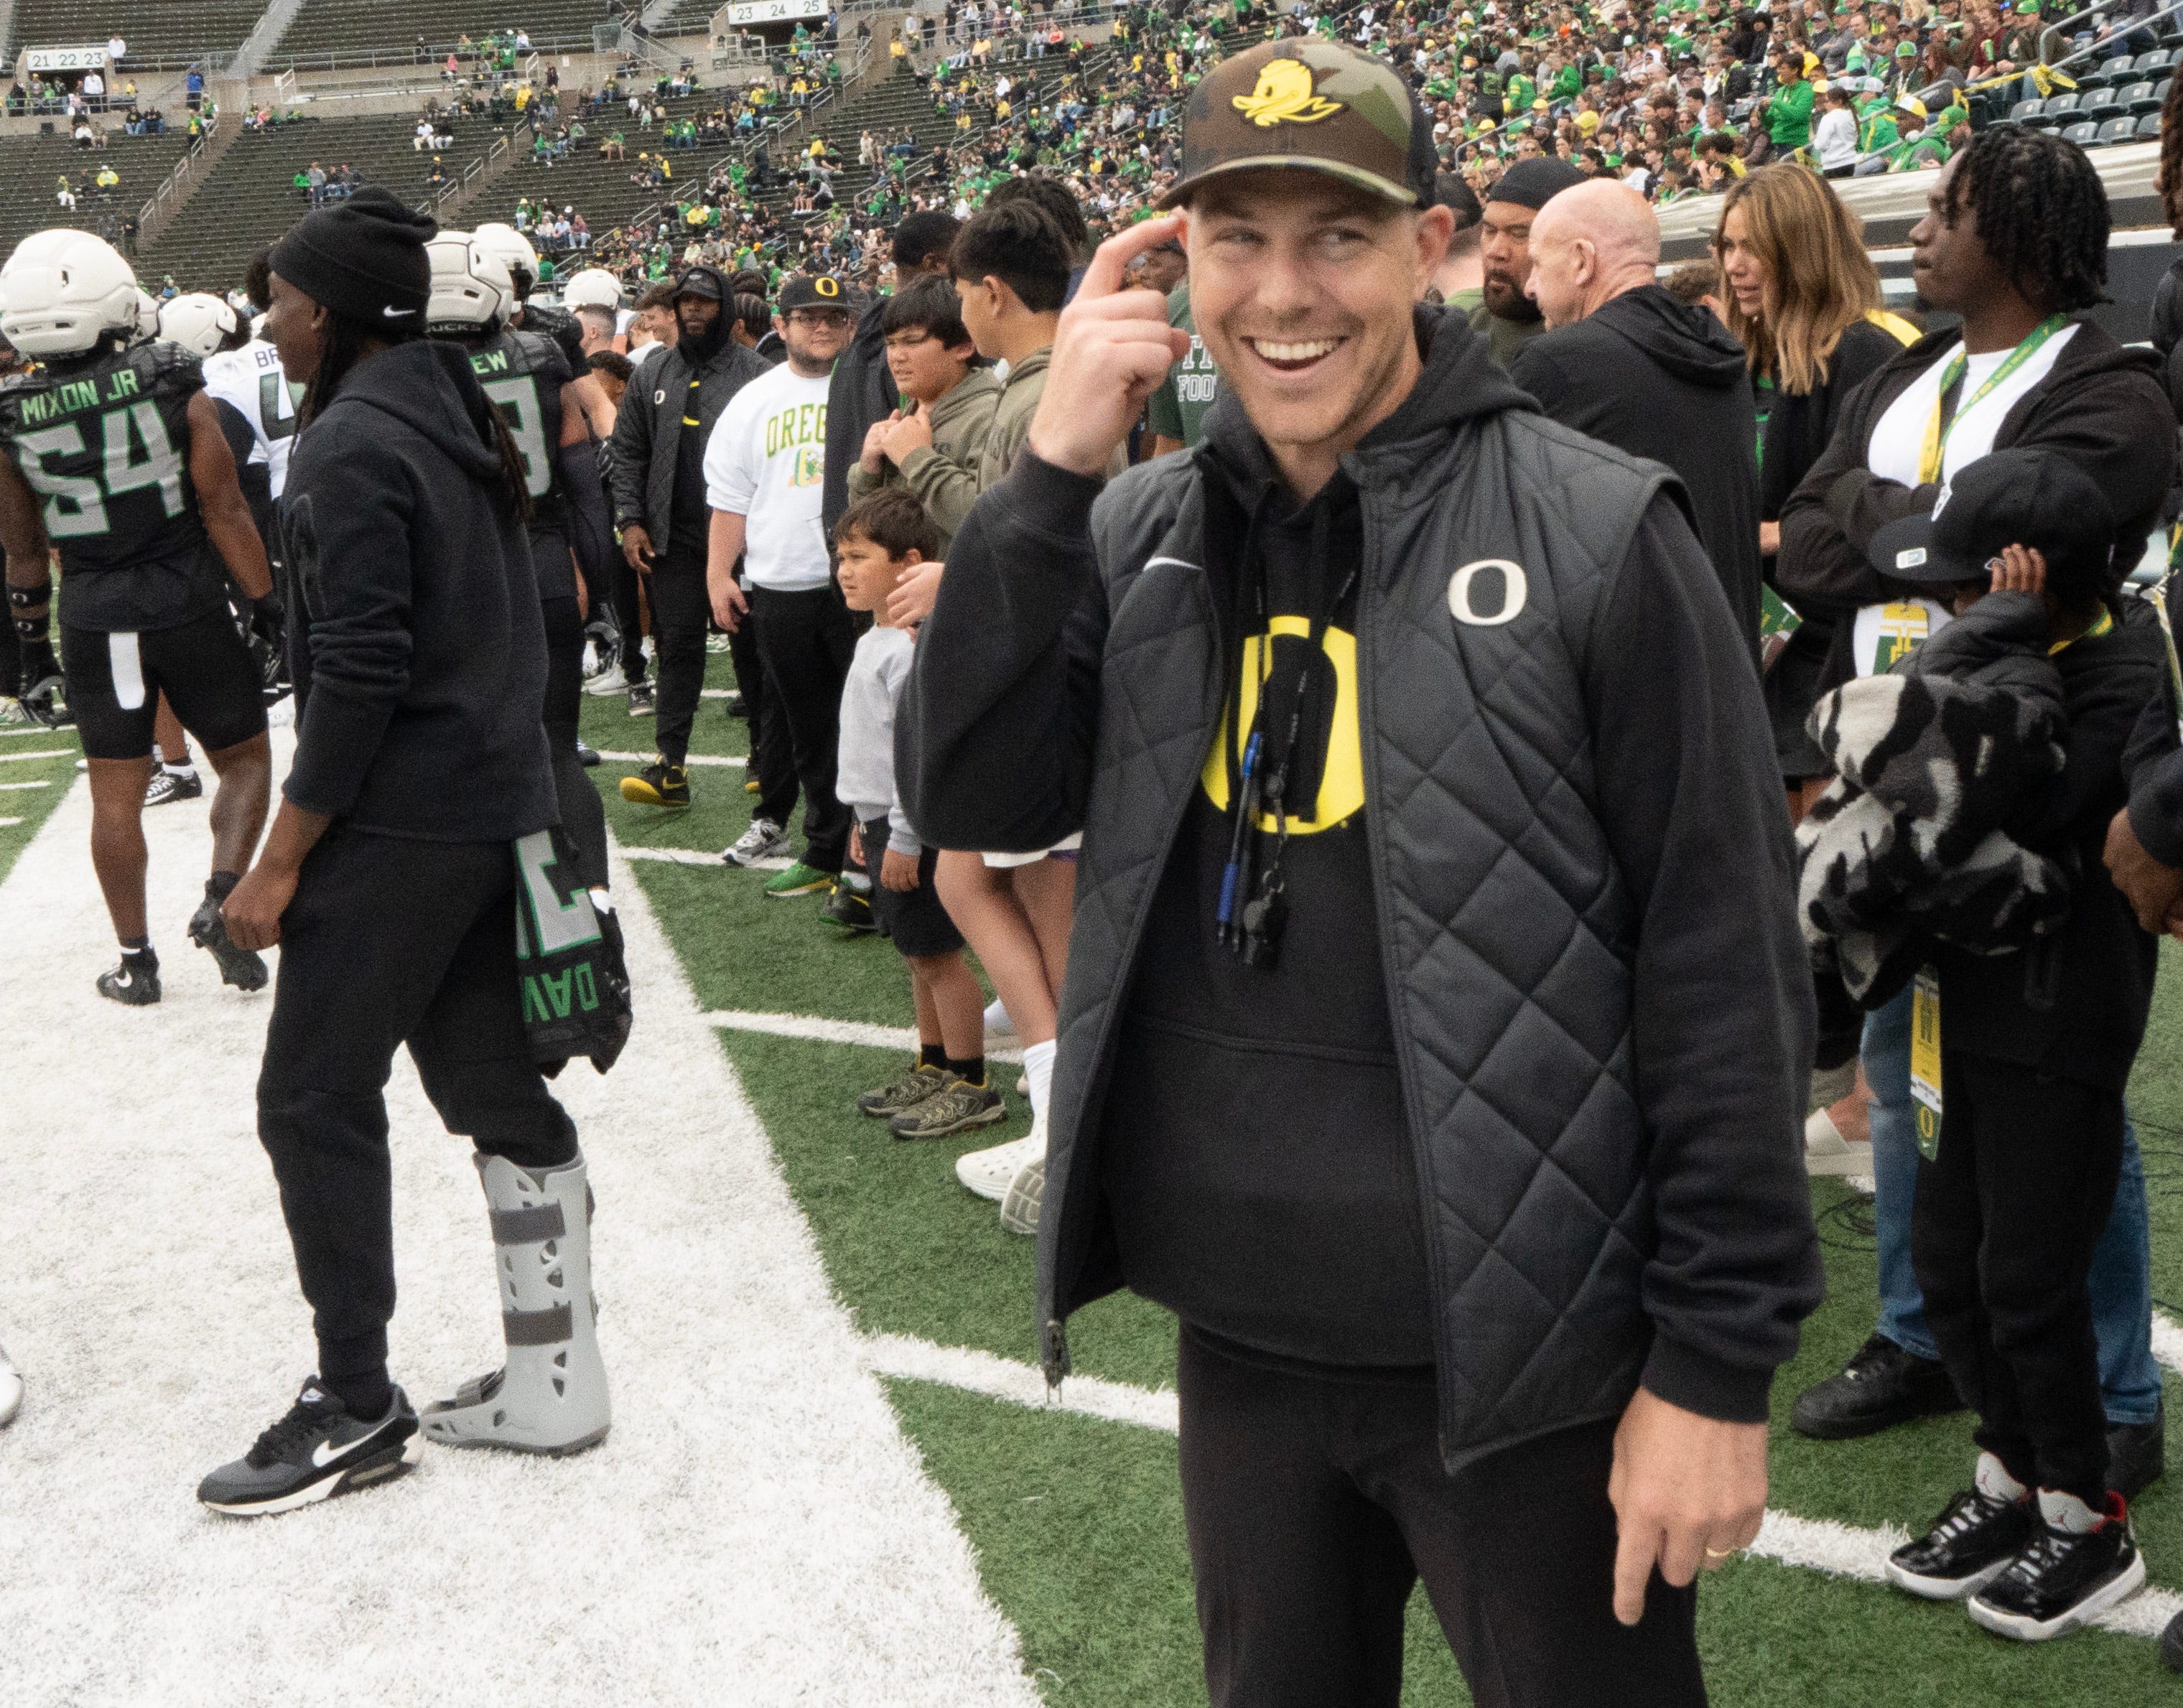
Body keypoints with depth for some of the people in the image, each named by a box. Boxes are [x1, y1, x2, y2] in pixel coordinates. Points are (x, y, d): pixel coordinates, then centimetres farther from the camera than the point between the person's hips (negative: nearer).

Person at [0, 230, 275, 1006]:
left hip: (95, 622, 2)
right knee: (244, 761, 15)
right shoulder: (176, 390, -12)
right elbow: (225, 513, -11)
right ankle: (222, 899, -4)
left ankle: (135, 961, 18)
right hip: (191, 608, -2)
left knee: (116, 792, 12)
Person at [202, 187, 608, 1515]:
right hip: (501, 798, 9)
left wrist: (280, 863, -16)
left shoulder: (352, 444, -15)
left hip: (401, 819, -9)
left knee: (314, 1103, 2)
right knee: (500, 1090, 12)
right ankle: (555, 1382, 20)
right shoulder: (463, 419, 12)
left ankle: (357, 1408, 11)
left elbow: (357, 674, -21)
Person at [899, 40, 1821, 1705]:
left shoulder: (1594, 535, -12)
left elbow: (1726, 971, -11)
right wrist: (1051, 474, -15)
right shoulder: (1138, 537, 3)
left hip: (1519, 1356, -4)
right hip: (1239, 1335, 5)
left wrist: (1719, 1359, -11)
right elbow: (970, 800, -6)